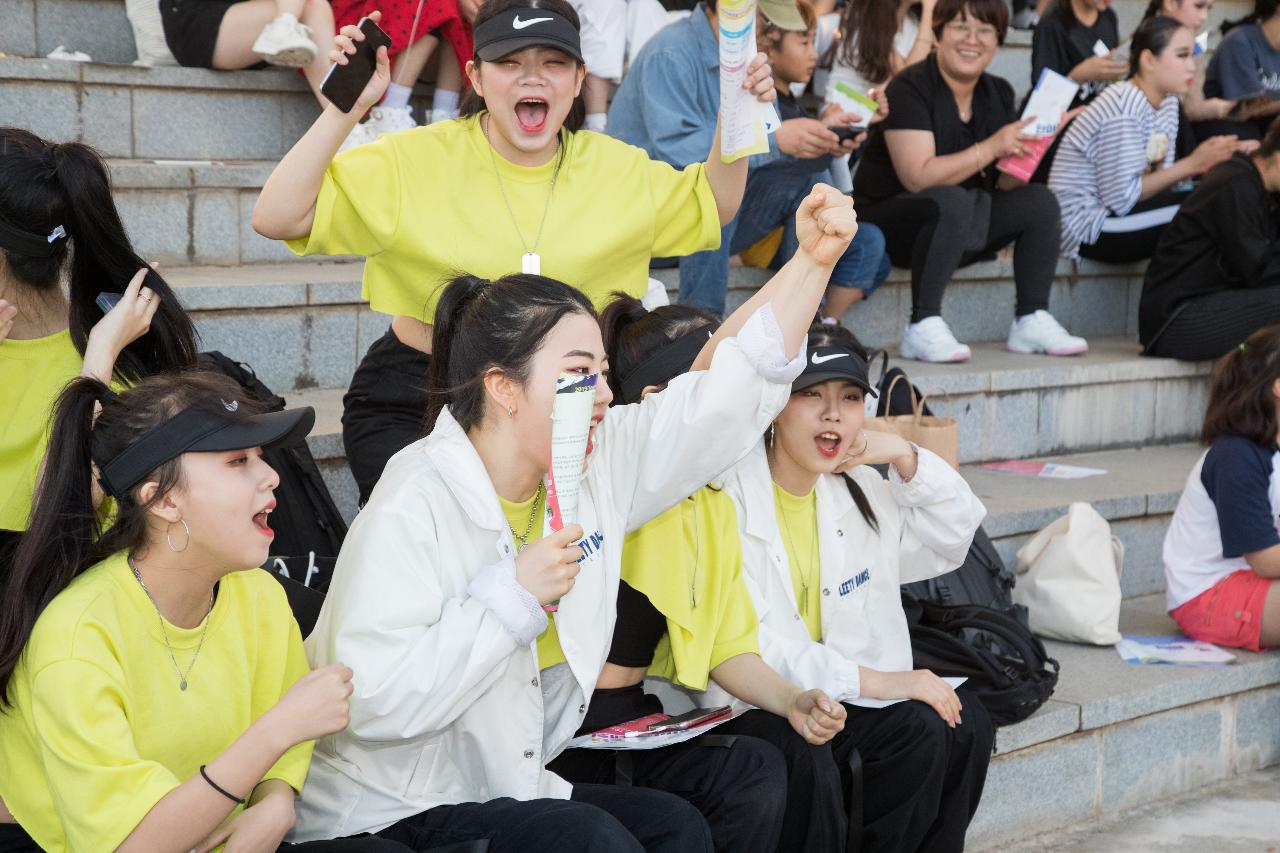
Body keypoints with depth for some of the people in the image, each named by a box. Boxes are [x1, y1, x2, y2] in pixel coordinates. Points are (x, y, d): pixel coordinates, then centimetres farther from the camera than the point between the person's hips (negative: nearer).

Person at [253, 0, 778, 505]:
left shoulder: (613, 167, 2)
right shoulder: (420, 159, -10)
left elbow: (712, 207, 17)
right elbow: (276, 219, -14)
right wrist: (345, 109, -23)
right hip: (412, 405, -3)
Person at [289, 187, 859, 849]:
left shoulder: (595, 467, 3)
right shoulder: (410, 512, -20)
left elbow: (729, 388, 4)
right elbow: (374, 702, -30)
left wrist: (812, 260, -5)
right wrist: (513, 595, -25)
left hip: (514, 788, 8)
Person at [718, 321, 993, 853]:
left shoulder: (856, 487, 10)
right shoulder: (733, 499, -15)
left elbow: (952, 540, 19)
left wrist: (905, 459, 1)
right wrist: (870, 680, -27)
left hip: (838, 698, 8)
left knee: (966, 724, -12)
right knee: (915, 729, -23)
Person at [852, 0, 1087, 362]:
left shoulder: (998, 93, 6)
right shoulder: (910, 88, -15)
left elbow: (1005, 185, 3)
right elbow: (918, 177, -25)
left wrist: (1023, 151, -18)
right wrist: (992, 147, -27)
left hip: (959, 230, 7)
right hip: (889, 219, -7)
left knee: (1039, 201, -8)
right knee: (954, 201, -35)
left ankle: (1031, 320, -5)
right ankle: (923, 327, -31)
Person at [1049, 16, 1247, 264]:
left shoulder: (1168, 101, 6)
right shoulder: (1124, 108, -22)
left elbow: (1161, 178, 3)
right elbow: (1120, 198, -23)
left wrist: (1204, 161, -14)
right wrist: (1191, 164, -19)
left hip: (1114, 211, 9)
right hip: (1085, 226, -9)